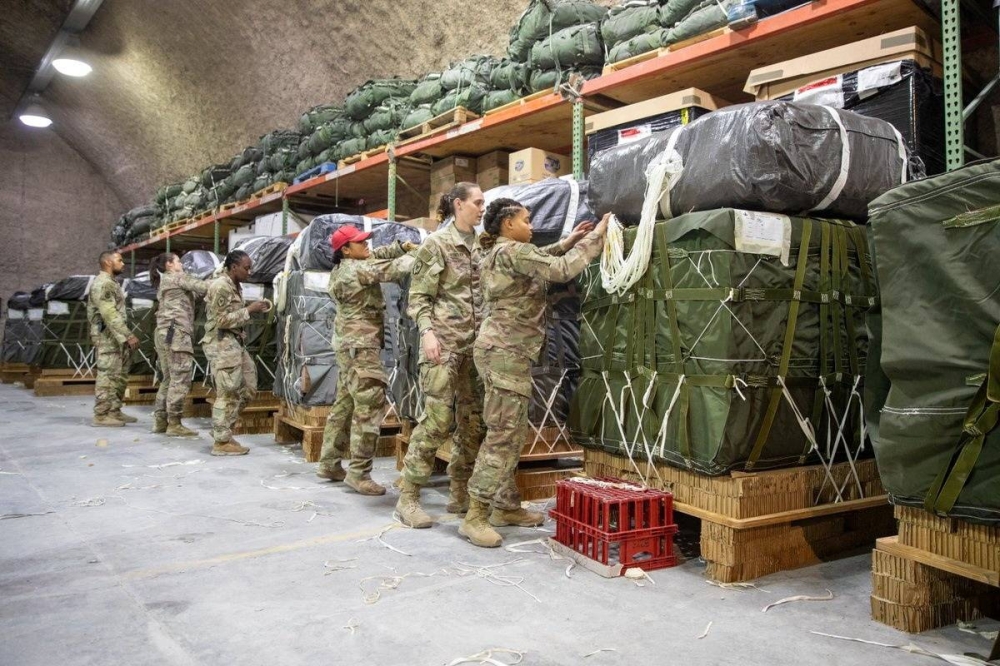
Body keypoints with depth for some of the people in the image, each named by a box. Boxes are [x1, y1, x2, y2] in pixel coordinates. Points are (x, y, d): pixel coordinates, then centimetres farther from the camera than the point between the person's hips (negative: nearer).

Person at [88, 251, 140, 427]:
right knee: (107, 376, -6)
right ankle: (102, 415, -1)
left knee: (119, 377, 13)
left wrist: (127, 336, 15)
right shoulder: (102, 284, -14)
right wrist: (128, 335, -24)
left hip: (116, 337, 10)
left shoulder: (112, 283, 18)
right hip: (107, 337, -10)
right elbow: (110, 315, -22)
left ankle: (114, 412, 20)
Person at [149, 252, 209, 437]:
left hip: (163, 333, 10)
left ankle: (160, 420, 13)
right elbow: (203, 288, -9)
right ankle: (174, 424, -10)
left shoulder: (163, 283, 28)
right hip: (176, 332, -10)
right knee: (180, 379, -9)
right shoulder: (177, 277, 1)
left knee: (168, 378, 12)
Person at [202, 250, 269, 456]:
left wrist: (253, 309, 7)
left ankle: (222, 430, 22)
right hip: (222, 345, -10)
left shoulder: (235, 286, 14)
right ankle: (222, 442, 5)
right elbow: (222, 320, -20)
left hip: (234, 343, 10)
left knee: (248, 388, 12)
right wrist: (249, 310, -18)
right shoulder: (221, 286, -15)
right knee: (228, 394, -5)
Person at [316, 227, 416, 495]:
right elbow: (392, 269, -17)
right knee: (370, 405, -11)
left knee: (345, 402, 15)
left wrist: (401, 247, 6)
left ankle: (329, 463, 22)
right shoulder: (357, 269, -15)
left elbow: (376, 256, 21)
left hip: (350, 343, 11)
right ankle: (359, 473, -8)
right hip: (360, 345, -11)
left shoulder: (345, 268, 14)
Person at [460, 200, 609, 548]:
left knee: (514, 434, 13)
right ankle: (475, 517, -6)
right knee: (503, 435, -9)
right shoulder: (511, 250, -11)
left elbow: (538, 261, 33)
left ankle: (502, 507, 21)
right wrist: (597, 236, -9)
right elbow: (560, 270, -19)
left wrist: (567, 242, 24)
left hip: (503, 350, 11)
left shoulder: (496, 253, 19)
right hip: (505, 351, -10)